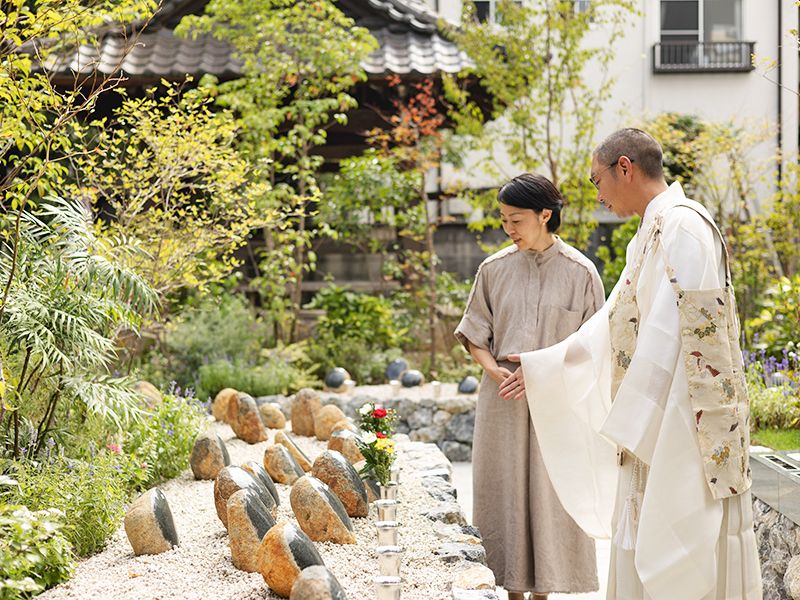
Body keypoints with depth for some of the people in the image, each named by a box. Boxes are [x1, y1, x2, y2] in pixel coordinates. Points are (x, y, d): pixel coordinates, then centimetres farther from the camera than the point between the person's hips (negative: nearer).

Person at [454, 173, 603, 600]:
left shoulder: (579, 272, -2)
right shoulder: (494, 269, 4)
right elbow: (474, 335, 9)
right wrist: (495, 370, -10)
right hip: (503, 398, 2)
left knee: (550, 498, 2)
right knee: (504, 497, 4)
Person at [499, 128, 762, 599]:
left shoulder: (682, 226, -14)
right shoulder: (652, 235, 17)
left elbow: (669, 336, -21)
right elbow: (611, 327, 26)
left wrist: (633, 423, -21)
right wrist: (540, 368, 32)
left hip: (680, 434, -10)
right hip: (654, 436, 10)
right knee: (644, 559, 13)